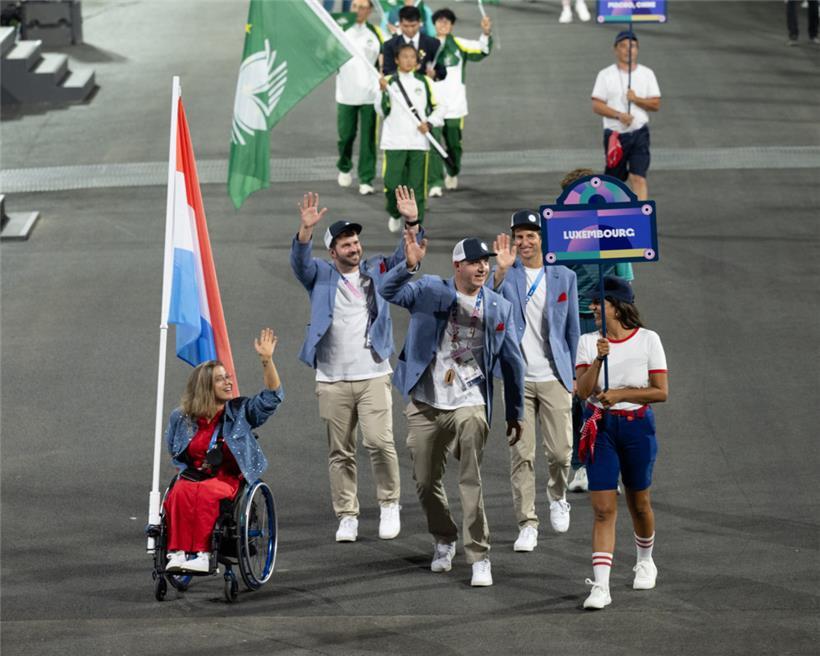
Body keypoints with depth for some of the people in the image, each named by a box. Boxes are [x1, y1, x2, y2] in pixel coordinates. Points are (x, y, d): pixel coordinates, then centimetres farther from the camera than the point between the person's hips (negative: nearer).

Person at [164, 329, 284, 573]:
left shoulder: (240, 411, 7)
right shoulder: (182, 418, 10)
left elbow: (272, 396, -4)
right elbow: (173, 448, 27)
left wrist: (267, 360, -14)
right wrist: (192, 469, 12)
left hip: (227, 480, -2)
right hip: (193, 477, 2)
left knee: (205, 493, -36)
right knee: (179, 493, -34)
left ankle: (202, 554, -39)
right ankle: (178, 552, -38)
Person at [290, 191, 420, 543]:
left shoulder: (376, 271, 11)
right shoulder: (321, 276, 6)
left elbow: (405, 256, 2)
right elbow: (300, 261, -11)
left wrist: (412, 222, -15)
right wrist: (306, 229, -29)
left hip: (373, 376, 0)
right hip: (332, 380, 0)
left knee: (379, 441, -12)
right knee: (340, 451, 3)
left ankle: (389, 504, 6)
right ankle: (347, 516, 10)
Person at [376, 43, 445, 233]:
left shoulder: (424, 82, 8)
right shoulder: (389, 82, 3)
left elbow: (439, 108, 13)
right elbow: (382, 111, -5)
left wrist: (429, 123, -4)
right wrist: (383, 92, -21)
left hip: (419, 142, 1)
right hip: (394, 143, -1)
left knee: (417, 186, -2)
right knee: (392, 185, -4)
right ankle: (394, 214, 23)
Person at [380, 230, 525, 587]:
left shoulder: (499, 307, 5)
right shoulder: (430, 290, 0)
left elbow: (512, 363, 12)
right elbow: (389, 292, -16)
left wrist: (515, 413, 14)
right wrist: (408, 266, -35)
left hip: (470, 404, -1)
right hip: (425, 405, 1)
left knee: (471, 482, -13)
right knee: (426, 481, 11)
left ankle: (479, 557, -9)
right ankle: (444, 540, 34)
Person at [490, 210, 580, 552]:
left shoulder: (564, 277, 5)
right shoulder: (506, 275, 1)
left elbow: (572, 328, 12)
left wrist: (575, 375, 11)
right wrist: (501, 270, -33)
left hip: (554, 378, 1)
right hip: (517, 379, -1)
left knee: (560, 451, -2)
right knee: (521, 454, -3)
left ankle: (557, 495, 30)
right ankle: (527, 525, 3)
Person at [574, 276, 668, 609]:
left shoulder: (648, 340, -5)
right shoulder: (588, 342, 2)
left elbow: (661, 391, -6)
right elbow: (584, 391, -8)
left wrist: (620, 394, -13)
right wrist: (598, 359, -22)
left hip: (637, 425, -1)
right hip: (600, 428, 1)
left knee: (638, 503, 14)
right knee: (603, 509, -7)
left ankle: (645, 561, 41)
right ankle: (600, 586, -12)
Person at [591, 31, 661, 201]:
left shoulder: (646, 74, 7)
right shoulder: (606, 75, 2)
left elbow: (656, 104, 3)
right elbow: (596, 106, -4)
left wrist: (636, 99, -15)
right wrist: (618, 115, -19)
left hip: (639, 133, 0)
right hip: (614, 133, 0)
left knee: (638, 178, -13)